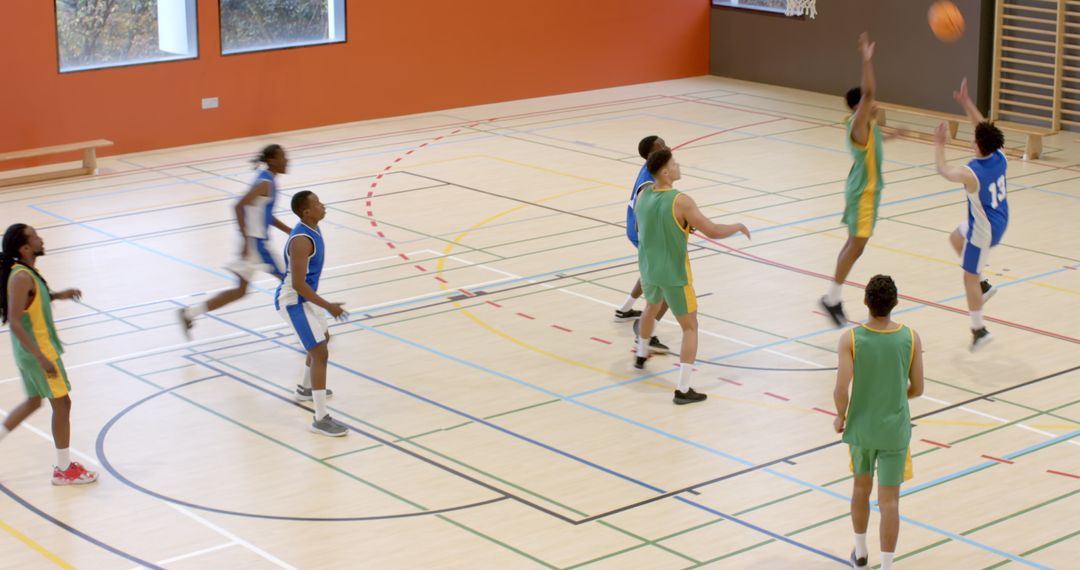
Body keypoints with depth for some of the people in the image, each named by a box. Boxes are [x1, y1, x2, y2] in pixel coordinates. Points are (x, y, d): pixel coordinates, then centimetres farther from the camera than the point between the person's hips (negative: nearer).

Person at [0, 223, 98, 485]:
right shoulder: (21, 278, -24)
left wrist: (56, 295, 11)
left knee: (34, 401, 23)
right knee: (62, 404, 1)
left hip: (30, 351, 9)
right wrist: (41, 357, -32)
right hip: (37, 350, -9)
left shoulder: (25, 272, 5)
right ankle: (64, 469, 11)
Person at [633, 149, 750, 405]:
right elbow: (713, 231, -21)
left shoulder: (642, 195, -3)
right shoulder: (681, 202, -23)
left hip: (648, 269, 6)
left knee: (651, 307, 36)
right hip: (674, 275, -6)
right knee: (690, 328, 4)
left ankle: (641, 355, 56)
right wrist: (738, 227, -2)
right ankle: (683, 390, -2)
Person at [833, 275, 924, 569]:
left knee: (861, 486, 23)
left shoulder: (850, 339, -15)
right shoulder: (910, 338, -11)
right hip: (895, 430, -1)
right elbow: (916, 389, -3)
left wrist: (841, 416, 1)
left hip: (861, 426, 1)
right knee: (889, 500, 3)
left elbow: (841, 389, -19)